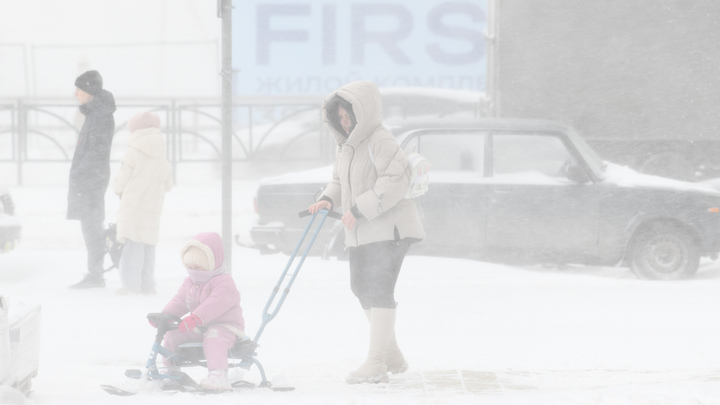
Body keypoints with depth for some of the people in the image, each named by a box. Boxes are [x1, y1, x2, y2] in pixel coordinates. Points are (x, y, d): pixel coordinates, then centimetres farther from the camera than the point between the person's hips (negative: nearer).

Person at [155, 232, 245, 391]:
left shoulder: (224, 282, -17)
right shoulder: (190, 282, 13)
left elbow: (215, 304, -32)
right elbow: (179, 301, 11)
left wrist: (195, 318, -44)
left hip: (224, 325, -8)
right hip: (200, 328, 8)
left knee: (213, 339, -40)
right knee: (172, 336, -4)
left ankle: (218, 375, -51)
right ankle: (169, 368, 16)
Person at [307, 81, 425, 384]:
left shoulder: (380, 141, -17)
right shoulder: (347, 145, 13)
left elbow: (395, 180, -26)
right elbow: (340, 180, 22)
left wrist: (360, 209, -25)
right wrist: (328, 200, 0)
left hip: (389, 229, -11)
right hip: (361, 232, 11)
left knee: (379, 290, -12)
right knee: (362, 289, 16)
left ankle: (376, 364, -12)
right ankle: (392, 356, 28)